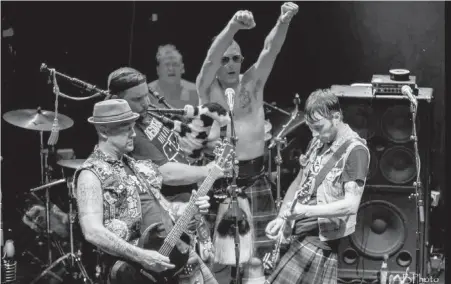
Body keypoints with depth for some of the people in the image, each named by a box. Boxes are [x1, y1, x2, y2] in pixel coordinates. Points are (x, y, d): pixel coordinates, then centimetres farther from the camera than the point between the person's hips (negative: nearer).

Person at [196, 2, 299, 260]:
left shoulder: (252, 82, 4)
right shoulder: (207, 89, -3)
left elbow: (270, 50, -12)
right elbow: (210, 59, -22)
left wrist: (284, 21, -32)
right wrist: (233, 26, -40)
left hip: (254, 179, 2)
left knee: (259, 249, 2)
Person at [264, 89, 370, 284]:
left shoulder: (355, 150, -15)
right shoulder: (318, 142, 10)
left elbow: (351, 205, -21)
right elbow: (299, 182, 21)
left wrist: (305, 211, -26)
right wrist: (281, 218, 8)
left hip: (320, 239, -8)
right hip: (300, 233, 8)